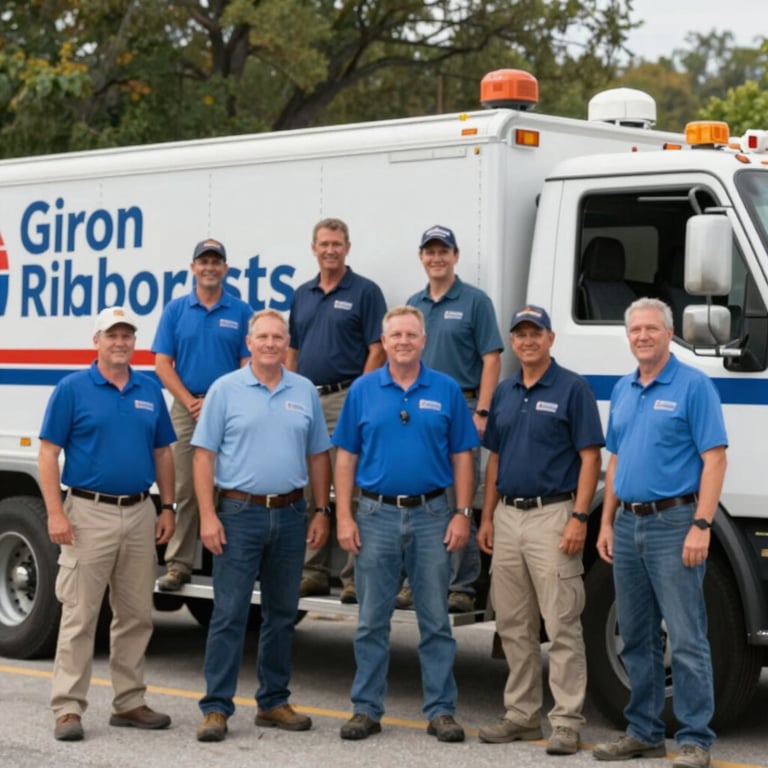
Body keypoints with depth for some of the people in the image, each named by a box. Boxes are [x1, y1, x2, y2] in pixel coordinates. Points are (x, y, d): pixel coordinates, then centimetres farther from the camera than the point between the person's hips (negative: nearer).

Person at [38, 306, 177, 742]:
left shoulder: (150, 391, 9)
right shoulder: (73, 388, -4)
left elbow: (163, 453, 15)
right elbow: (49, 453, -6)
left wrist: (168, 507, 7)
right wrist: (55, 512, -14)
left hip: (140, 513, 5)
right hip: (89, 513, -5)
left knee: (137, 615, 10)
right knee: (80, 615, -4)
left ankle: (130, 702, 20)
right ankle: (68, 708, 0)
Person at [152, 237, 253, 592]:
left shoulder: (241, 312, 4)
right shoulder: (175, 310, 7)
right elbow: (163, 364, 3)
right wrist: (191, 402, -8)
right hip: (187, 409, 1)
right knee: (185, 489, 0)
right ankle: (178, 564, 3)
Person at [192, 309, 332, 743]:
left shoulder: (305, 392, 9)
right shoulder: (226, 390, 0)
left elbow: (318, 456, 13)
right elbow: (204, 454, -3)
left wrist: (321, 512, 6)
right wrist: (208, 515, -11)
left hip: (290, 514, 4)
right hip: (240, 513, -4)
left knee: (282, 613, 10)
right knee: (229, 614, -5)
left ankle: (274, 702, 19)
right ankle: (216, 707, -2)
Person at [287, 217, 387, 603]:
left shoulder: (365, 292, -2)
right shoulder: (302, 295, 16)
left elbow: (377, 350, -7)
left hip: (345, 398, -6)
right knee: (308, 491, 8)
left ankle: (354, 576, -4)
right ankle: (313, 572, 15)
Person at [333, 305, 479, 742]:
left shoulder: (446, 391, 3)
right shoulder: (363, 391, 4)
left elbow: (462, 456, 3)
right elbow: (346, 456, 4)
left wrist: (462, 514, -4)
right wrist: (344, 517, -3)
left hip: (432, 515, 0)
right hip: (377, 514, 0)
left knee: (436, 620, 4)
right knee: (372, 621, 6)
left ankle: (441, 711, 11)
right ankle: (367, 710, 13)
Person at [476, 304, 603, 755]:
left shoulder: (573, 389, -6)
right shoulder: (504, 393, 13)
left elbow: (590, 458, -10)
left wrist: (579, 518, -18)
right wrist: (487, 518, 11)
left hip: (552, 517, -7)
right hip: (508, 518, 7)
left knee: (562, 626, -6)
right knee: (514, 627, 11)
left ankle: (568, 721, -3)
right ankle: (522, 714, 19)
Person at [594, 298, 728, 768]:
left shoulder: (694, 386, -7)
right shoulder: (623, 391, 14)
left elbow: (714, 459, -12)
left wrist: (701, 526, -19)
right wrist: (607, 523, 14)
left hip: (673, 523, -7)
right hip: (628, 525, 7)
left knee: (686, 640, -7)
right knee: (637, 640, 12)